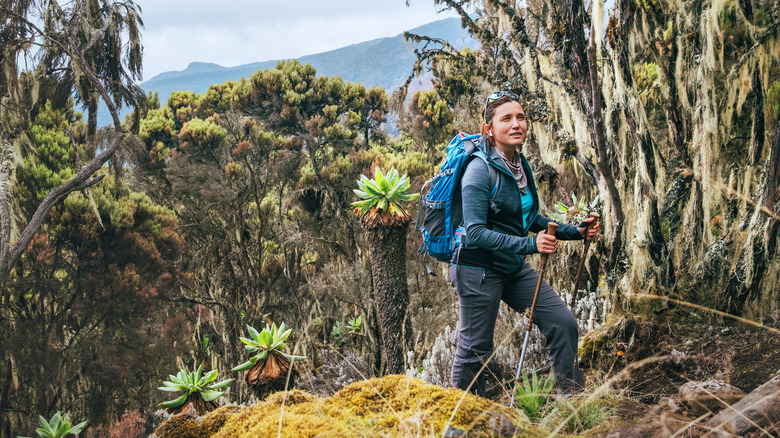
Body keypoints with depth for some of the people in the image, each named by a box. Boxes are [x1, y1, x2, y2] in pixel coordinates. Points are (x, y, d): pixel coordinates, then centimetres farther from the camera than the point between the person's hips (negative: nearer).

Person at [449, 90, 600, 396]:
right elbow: (475, 232, -25)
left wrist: (575, 231, 8)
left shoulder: (520, 165, 5)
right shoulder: (480, 170, -19)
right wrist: (530, 245, -33)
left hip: (514, 268, 8)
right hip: (478, 270, -7)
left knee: (563, 323, 2)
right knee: (475, 349, 2)